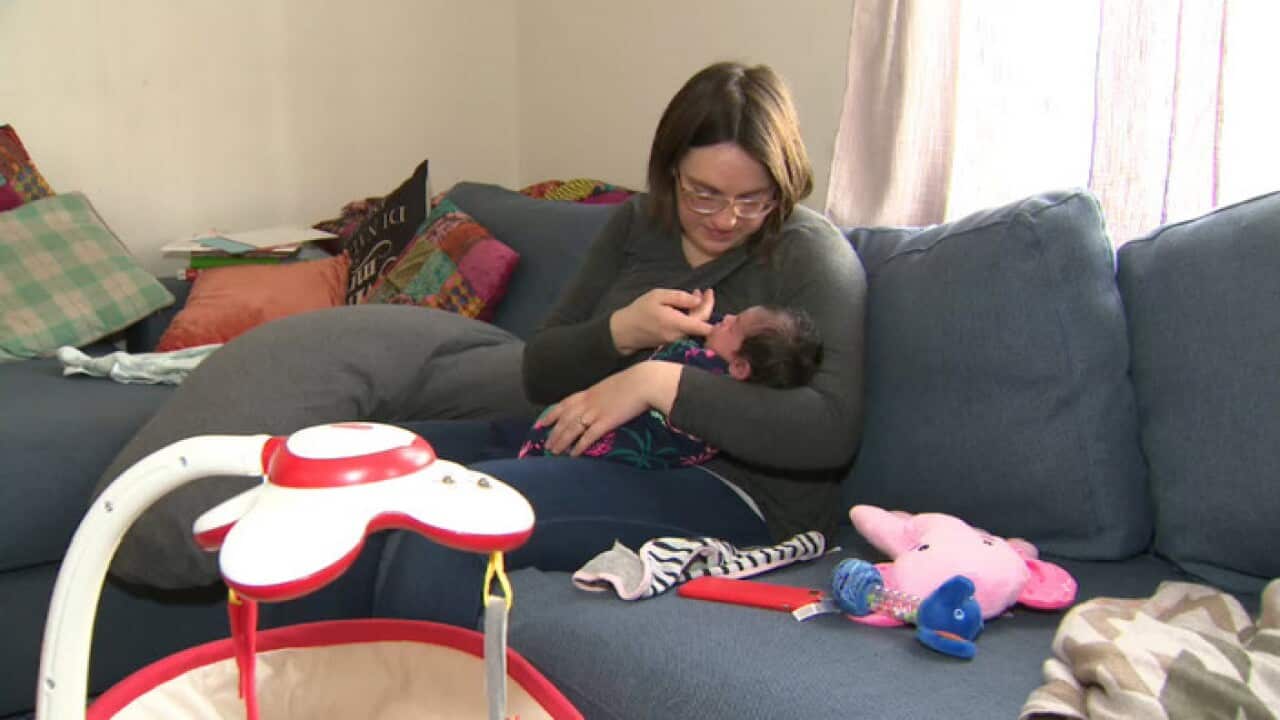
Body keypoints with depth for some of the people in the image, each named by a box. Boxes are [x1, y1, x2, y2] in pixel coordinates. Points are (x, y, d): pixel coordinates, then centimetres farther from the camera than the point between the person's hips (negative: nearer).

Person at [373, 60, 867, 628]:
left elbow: (831, 429, -22)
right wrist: (621, 332, -12)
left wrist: (660, 381, -26)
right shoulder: (638, 224, 10)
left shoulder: (811, 254, -7)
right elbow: (539, 371, 10)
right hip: (599, 447, 8)